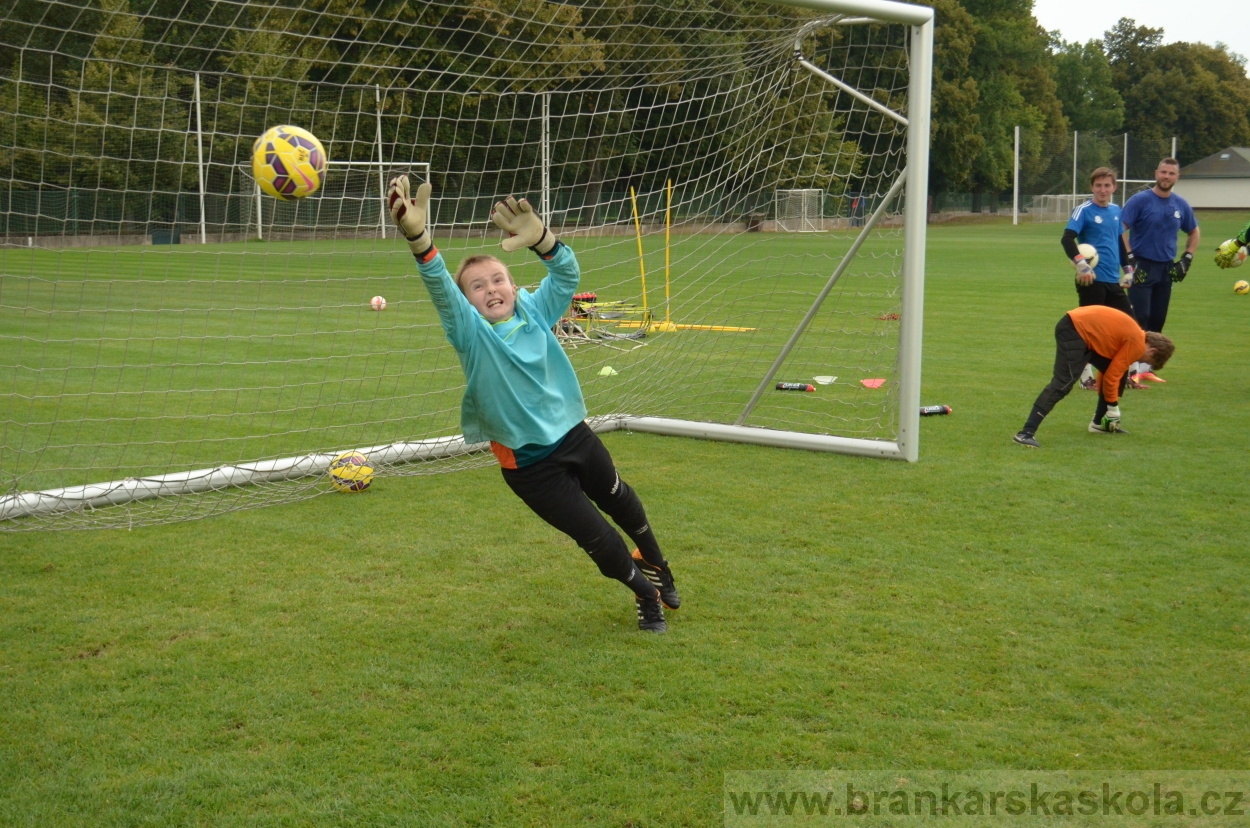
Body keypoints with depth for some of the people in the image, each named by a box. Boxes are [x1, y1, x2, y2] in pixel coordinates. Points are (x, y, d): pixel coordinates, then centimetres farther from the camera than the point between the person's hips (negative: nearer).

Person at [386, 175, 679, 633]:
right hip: (530, 465, -4)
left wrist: (540, 238, -40)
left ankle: (657, 569, 58)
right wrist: (417, 236, -53)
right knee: (597, 538, 0)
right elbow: (440, 289, -34)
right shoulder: (471, 332, -17)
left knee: (620, 502, 27)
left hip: (574, 436, 4)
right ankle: (647, 594, 31)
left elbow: (568, 275, -19)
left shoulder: (534, 311, -5)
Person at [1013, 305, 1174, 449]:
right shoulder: (1137, 344, -10)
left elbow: (1111, 372, 24)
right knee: (1064, 382, -22)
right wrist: (1113, 408, 3)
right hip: (1073, 330, -11)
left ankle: (1099, 423, 24)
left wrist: (1111, 407, 27)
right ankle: (1026, 433, -31)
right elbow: (1111, 376, -9)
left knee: (1121, 373, 16)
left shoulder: (1133, 336, 18)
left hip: (1083, 329, 11)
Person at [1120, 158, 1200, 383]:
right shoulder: (1140, 200, -8)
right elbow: (1121, 228, -11)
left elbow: (1194, 232, 21)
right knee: (1139, 318, -10)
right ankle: (1132, 369, -8)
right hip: (1142, 267, -5)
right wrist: (1129, 258, -17)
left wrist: (1187, 258, 9)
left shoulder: (1181, 205, 7)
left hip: (1166, 269, 5)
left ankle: (1147, 367, 18)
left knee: (1157, 320, 9)